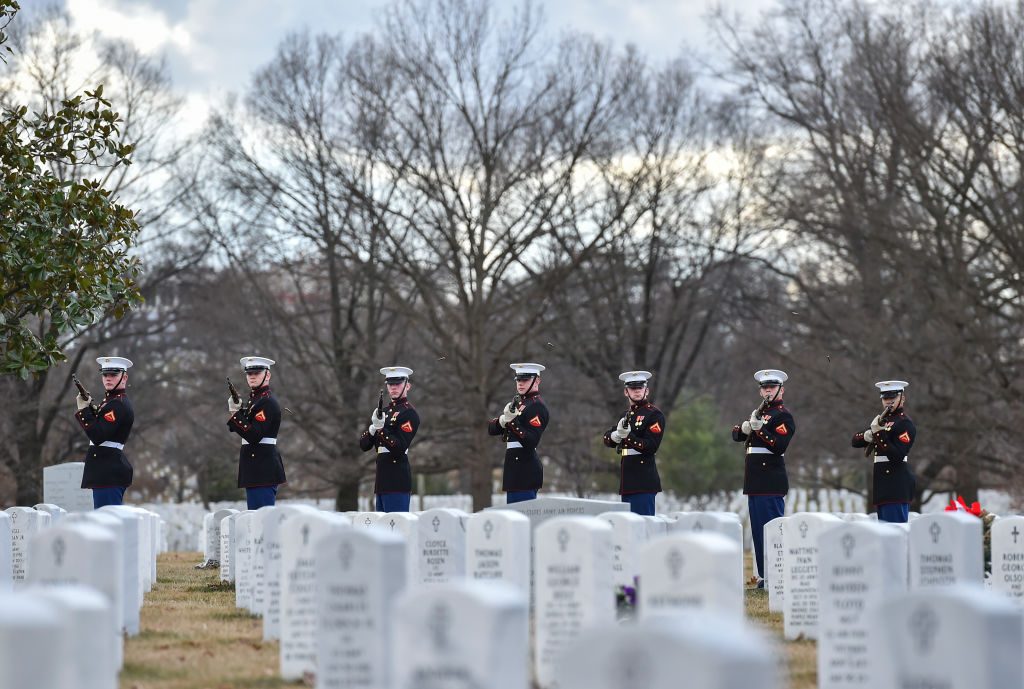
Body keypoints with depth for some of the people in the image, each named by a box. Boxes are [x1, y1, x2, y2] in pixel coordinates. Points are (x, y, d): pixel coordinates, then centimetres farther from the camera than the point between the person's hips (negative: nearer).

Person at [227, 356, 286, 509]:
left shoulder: (267, 402, -12)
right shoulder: (252, 399, 18)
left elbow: (254, 436, -21)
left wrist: (235, 413, -22)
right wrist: (236, 410, -2)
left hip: (263, 472, -10)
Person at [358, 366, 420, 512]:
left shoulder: (409, 414, -6)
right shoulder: (384, 411, 19)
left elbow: (400, 447, -14)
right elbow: (363, 445, 14)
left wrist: (380, 429, -21)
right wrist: (372, 429, -6)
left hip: (397, 481, -9)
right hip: (382, 481, 9)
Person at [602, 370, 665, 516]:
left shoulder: (654, 414, -5)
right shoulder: (627, 415, 19)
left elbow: (650, 447, -13)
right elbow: (607, 439, 13)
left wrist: (628, 436, -24)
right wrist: (617, 434, -11)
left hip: (643, 482, -8)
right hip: (628, 480, 8)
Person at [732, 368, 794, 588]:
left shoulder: (783, 415, -5)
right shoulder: (759, 412, 21)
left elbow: (779, 446, -16)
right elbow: (736, 435, 17)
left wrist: (759, 429, -23)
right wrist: (744, 428, -5)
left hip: (771, 481, -9)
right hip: (755, 480, 9)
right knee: (758, 529, 9)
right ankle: (763, 574, 13)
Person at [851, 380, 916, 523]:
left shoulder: (905, 423, -9)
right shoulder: (883, 419, 18)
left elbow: (897, 456, -19)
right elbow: (855, 441, 17)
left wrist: (878, 434, -20)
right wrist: (866, 436, -6)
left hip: (896, 486, -9)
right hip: (883, 484, 9)